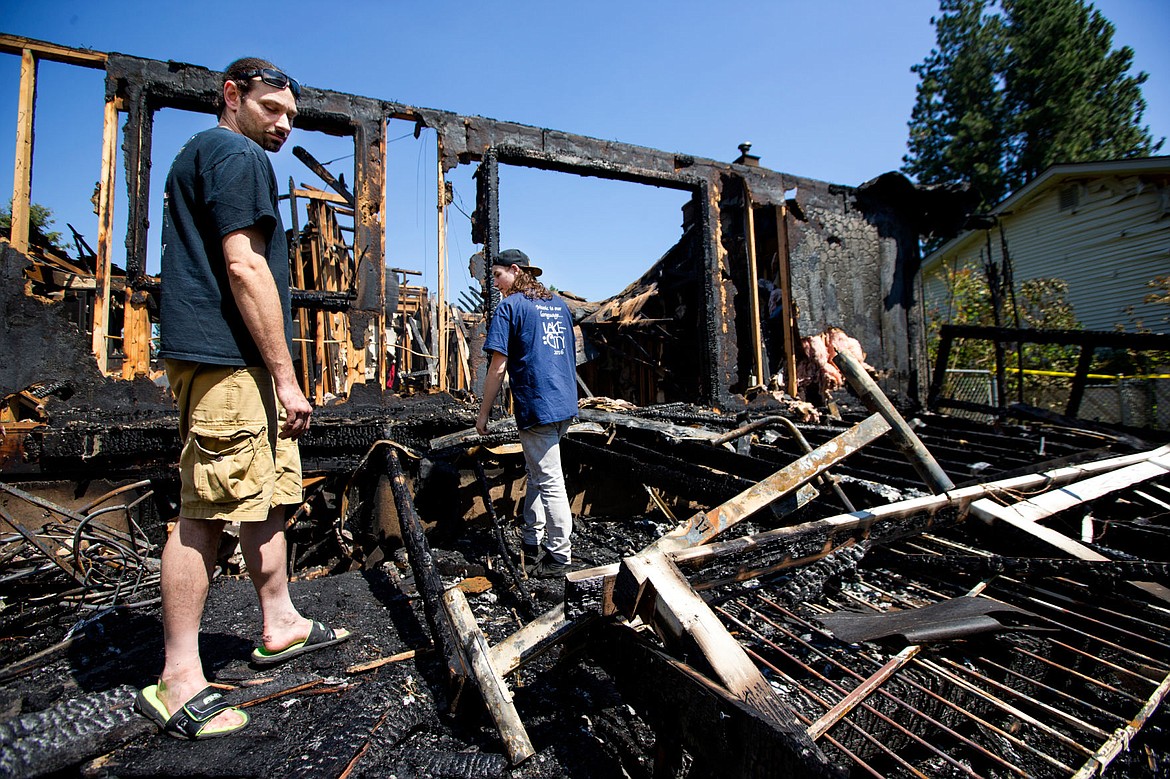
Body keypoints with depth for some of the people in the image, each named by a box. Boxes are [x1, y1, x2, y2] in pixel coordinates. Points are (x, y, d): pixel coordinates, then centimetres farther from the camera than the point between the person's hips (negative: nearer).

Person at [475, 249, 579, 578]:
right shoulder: (558, 304, 16)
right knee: (538, 473, 20)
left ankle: (560, 556, 9)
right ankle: (532, 541, 30)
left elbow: (498, 367, -11)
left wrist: (483, 413, -4)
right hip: (565, 404, 8)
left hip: (537, 406, -8)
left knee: (549, 482, -1)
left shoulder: (509, 307, -6)